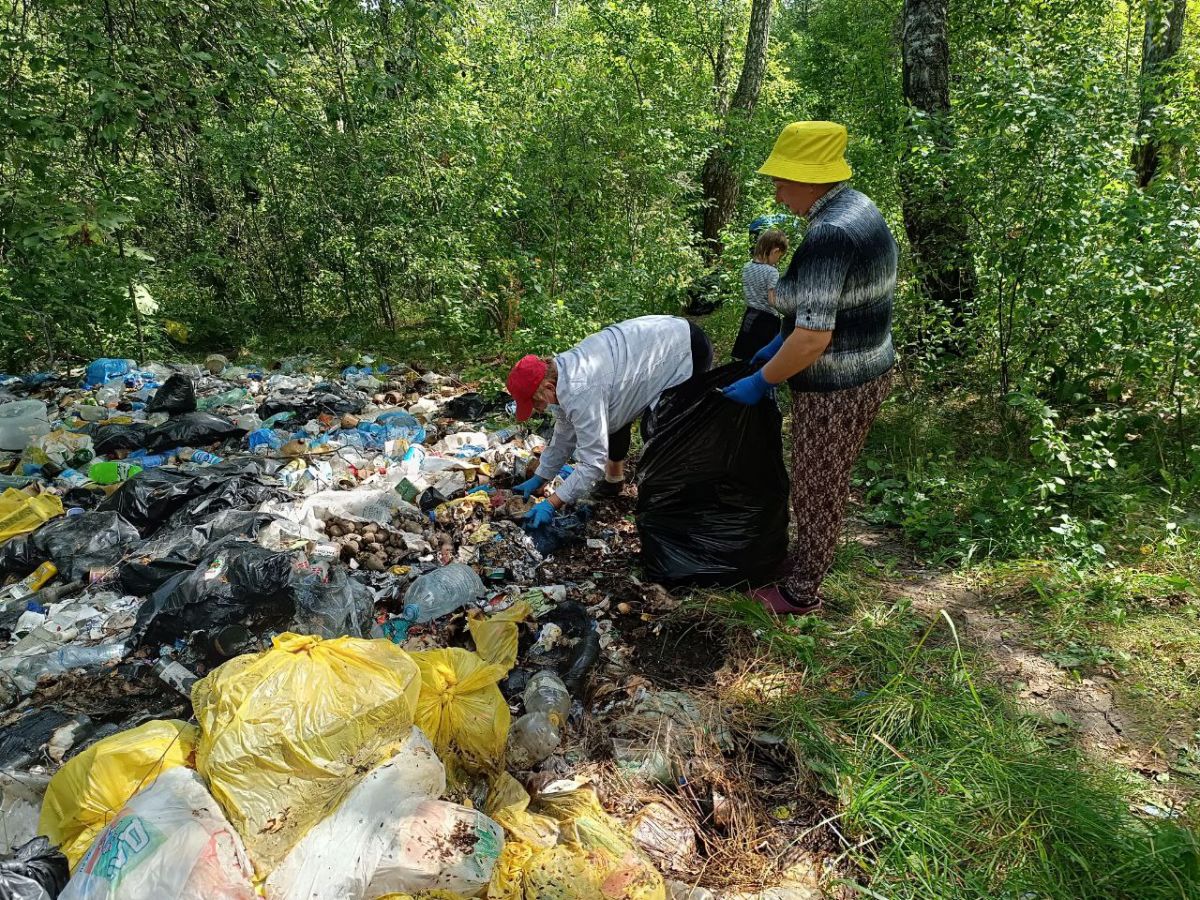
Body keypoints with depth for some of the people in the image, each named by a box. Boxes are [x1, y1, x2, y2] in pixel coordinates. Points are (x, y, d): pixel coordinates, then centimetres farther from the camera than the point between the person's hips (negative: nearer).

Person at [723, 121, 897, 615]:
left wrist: (760, 382, -17)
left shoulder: (829, 235, -26)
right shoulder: (857, 208, 6)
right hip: (867, 372, 9)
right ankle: (806, 561, 43)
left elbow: (813, 337, -29)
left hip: (835, 390, -9)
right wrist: (780, 341, 16)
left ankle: (800, 592, 27)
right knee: (825, 485, 23)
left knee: (815, 491, 8)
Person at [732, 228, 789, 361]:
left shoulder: (747, 267, 3)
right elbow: (773, 301, -20)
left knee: (745, 358, 12)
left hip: (749, 317, 7)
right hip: (767, 320, -7)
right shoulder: (771, 272, -19)